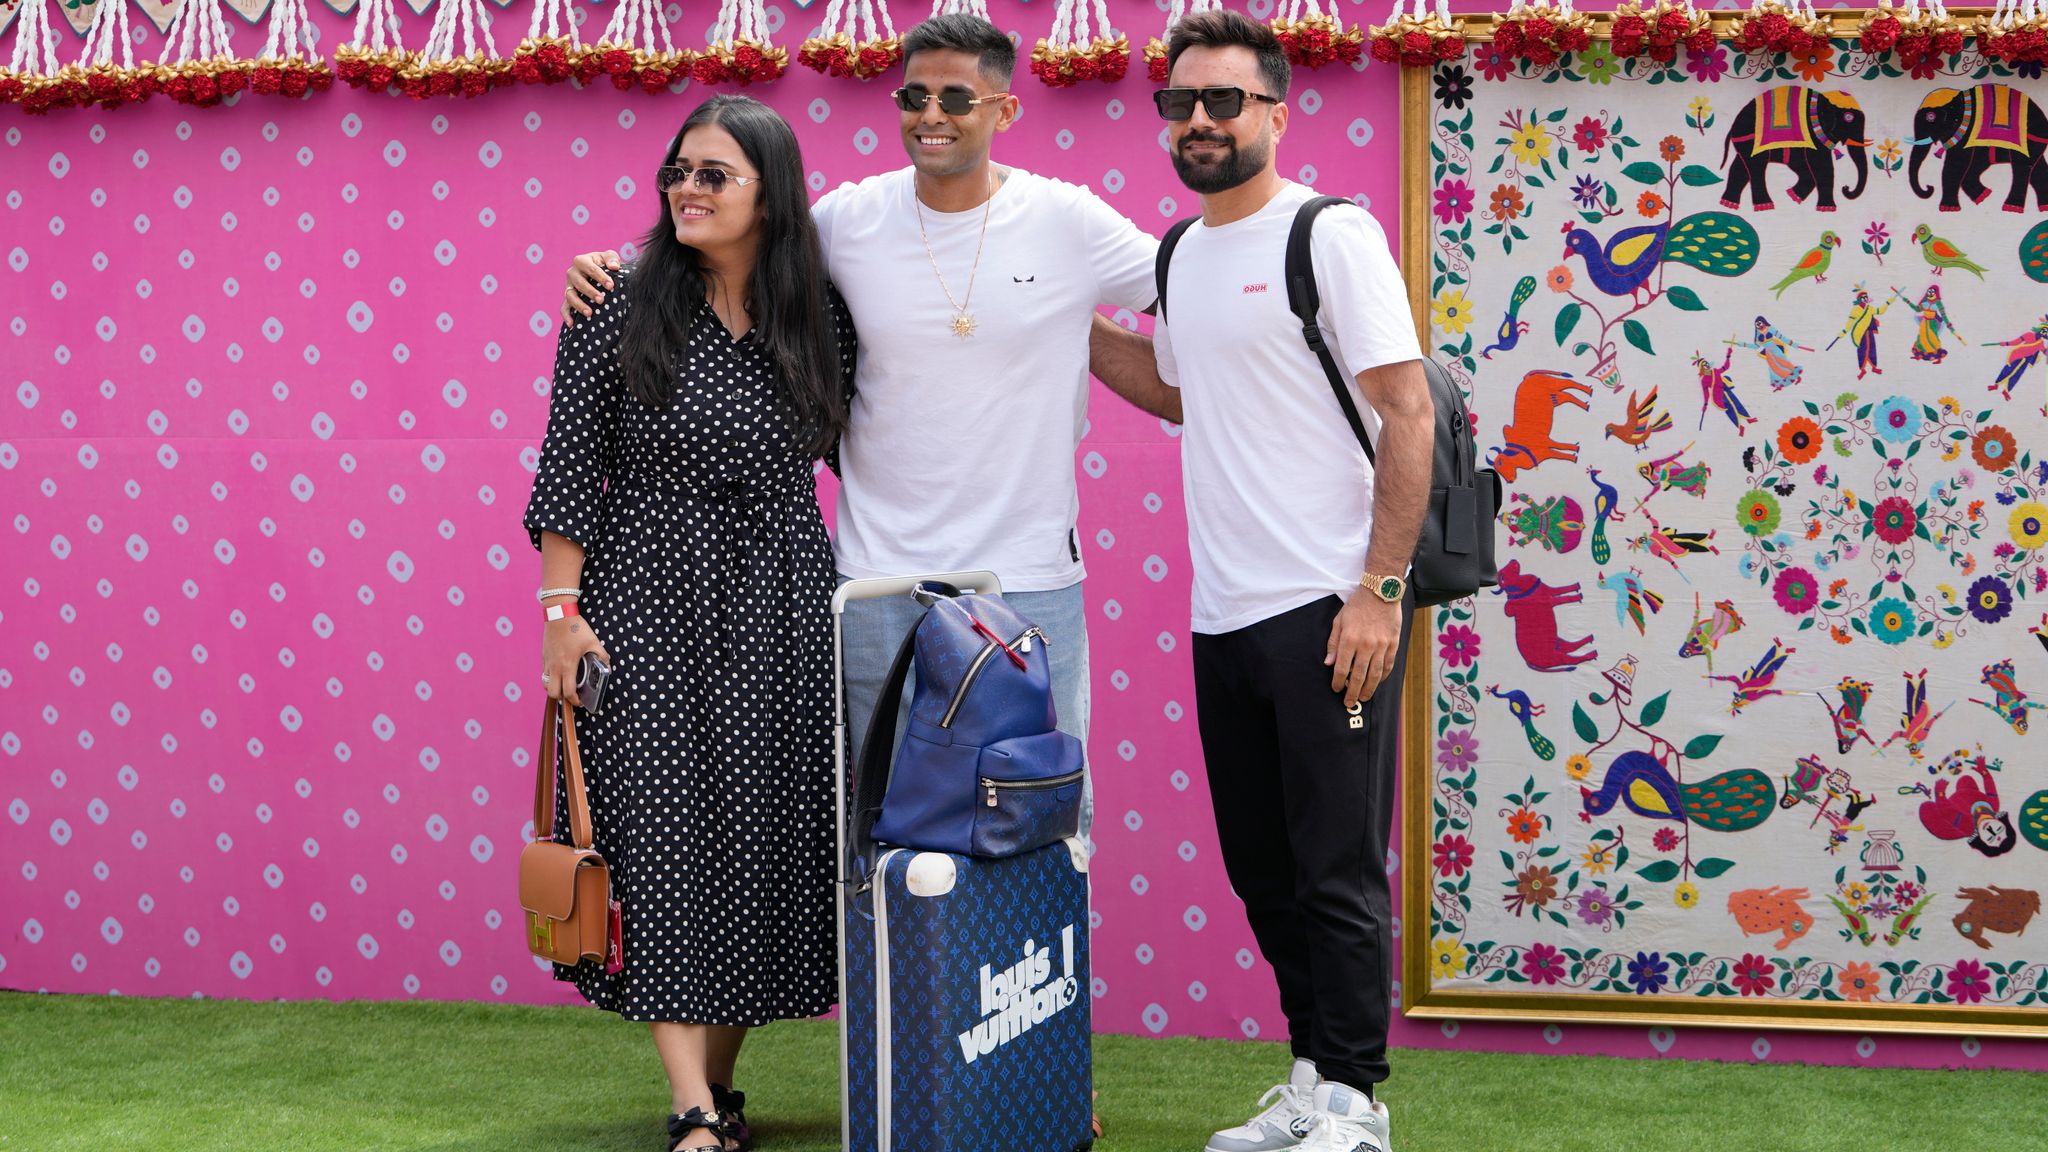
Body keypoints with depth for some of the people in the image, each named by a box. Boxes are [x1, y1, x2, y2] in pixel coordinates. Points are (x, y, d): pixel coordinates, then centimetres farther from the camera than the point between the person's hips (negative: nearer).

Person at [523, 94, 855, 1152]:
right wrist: (561, 608, -8)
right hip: (647, 604, -2)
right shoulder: (622, 307, -3)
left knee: (763, 835, 4)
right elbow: (568, 465, -4)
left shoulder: (822, 320, 4)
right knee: (663, 837, -6)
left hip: (780, 611, 3)